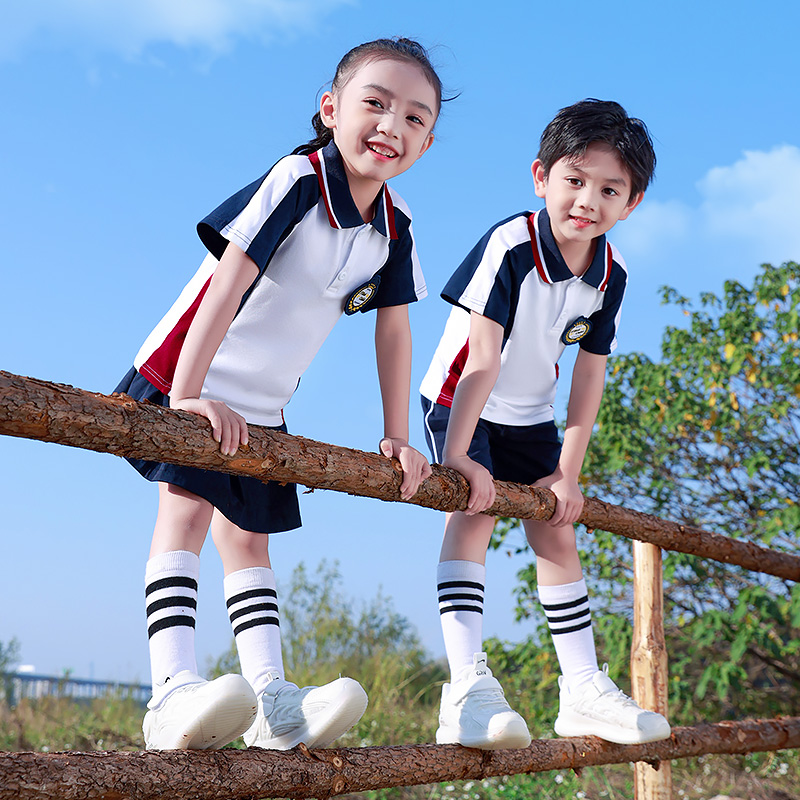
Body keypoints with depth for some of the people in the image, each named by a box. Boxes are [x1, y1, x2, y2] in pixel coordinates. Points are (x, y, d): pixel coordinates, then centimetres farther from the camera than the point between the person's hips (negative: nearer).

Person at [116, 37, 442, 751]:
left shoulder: (395, 228, -1)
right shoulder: (298, 180, -21)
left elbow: (394, 330, 5)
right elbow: (229, 281, -27)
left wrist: (398, 438, 4)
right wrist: (188, 395, -32)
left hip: (263, 407, 7)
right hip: (187, 382, -6)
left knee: (248, 535, 6)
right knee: (186, 507, -19)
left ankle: (272, 703, 0)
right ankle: (173, 693, -28)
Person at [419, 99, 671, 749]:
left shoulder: (612, 275, -10)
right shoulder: (510, 246, -27)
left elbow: (590, 375, -5)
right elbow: (482, 356, -32)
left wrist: (568, 471, -7)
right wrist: (456, 454, -34)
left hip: (530, 417, 6)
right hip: (460, 403, -6)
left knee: (557, 531, 5)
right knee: (473, 512, -23)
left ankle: (584, 688, 13)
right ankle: (468, 688, -30)